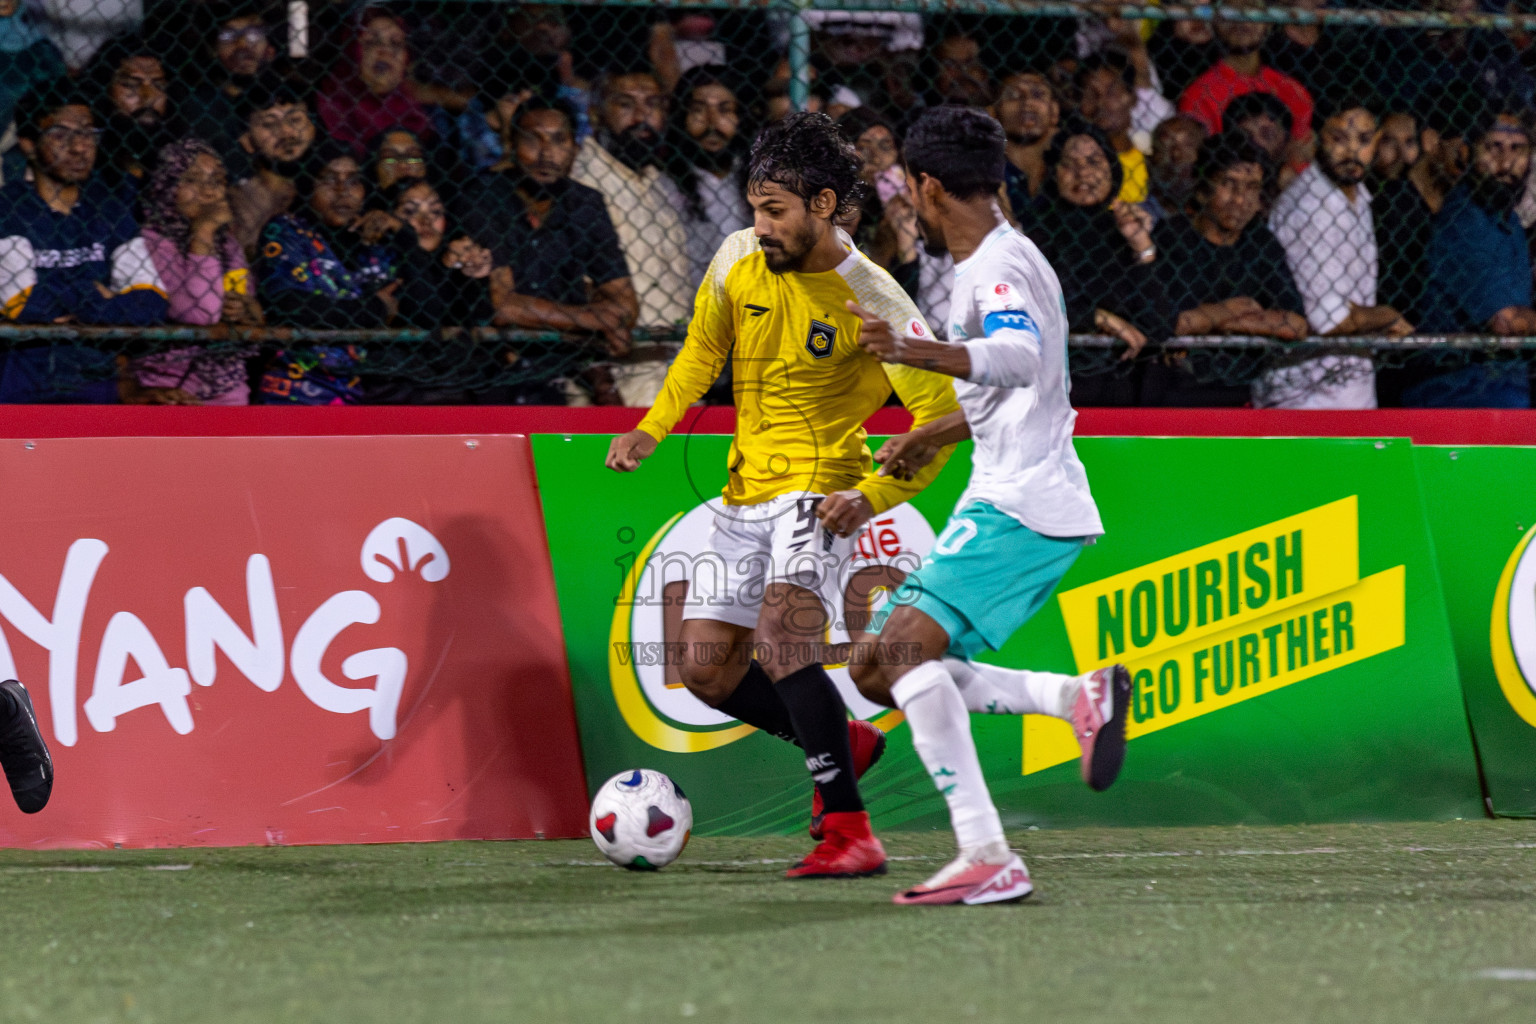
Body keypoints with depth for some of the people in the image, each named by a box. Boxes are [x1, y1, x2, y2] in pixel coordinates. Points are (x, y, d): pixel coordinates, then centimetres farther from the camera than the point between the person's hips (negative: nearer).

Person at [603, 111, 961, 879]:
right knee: (706, 669, 7)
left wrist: (873, 497, -25)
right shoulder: (738, 261, -2)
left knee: (782, 632, -29)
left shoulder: (871, 301, -17)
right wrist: (651, 428, -1)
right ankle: (843, 744, 31)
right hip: (746, 493, 7)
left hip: (818, 489, -7)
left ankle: (849, 830, -28)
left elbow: (941, 414, -14)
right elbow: (701, 353, 15)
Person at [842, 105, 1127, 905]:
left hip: (1022, 504, -10)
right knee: (876, 666, 7)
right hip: (1005, 501, 10)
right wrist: (930, 436, 48)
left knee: (908, 641, -24)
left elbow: (1019, 357, -34)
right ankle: (1079, 697, 1)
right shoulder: (987, 263, 20)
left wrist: (916, 352, -47)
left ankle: (988, 860, -30)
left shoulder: (1002, 263, -11)